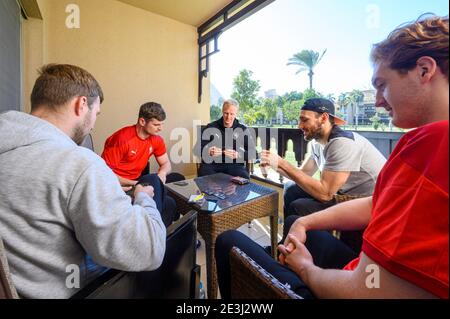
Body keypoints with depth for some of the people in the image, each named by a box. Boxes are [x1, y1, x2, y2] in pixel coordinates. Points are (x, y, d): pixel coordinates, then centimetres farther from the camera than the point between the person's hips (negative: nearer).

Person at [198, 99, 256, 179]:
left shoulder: (243, 130, 7)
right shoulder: (211, 127, 7)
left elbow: (253, 153, 1)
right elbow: (199, 148, 4)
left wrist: (238, 155, -18)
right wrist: (209, 152, -19)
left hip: (234, 164, 1)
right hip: (212, 164, 0)